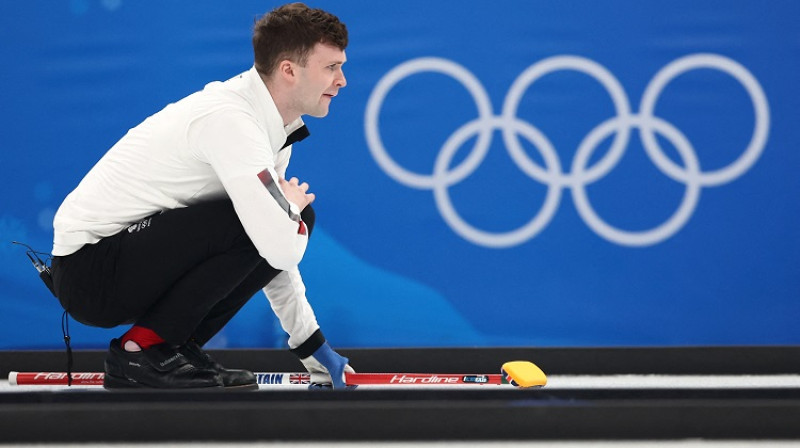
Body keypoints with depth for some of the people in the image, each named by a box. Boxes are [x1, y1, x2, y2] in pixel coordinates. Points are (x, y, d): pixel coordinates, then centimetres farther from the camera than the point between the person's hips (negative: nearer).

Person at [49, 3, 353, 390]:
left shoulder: (274, 125, 7)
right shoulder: (232, 121, -23)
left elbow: (276, 248, 18)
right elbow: (281, 250, -31)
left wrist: (311, 344, 16)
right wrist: (291, 207, -8)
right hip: (90, 271, -10)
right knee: (252, 225, -26)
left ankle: (176, 347, 6)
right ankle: (142, 351, -12)